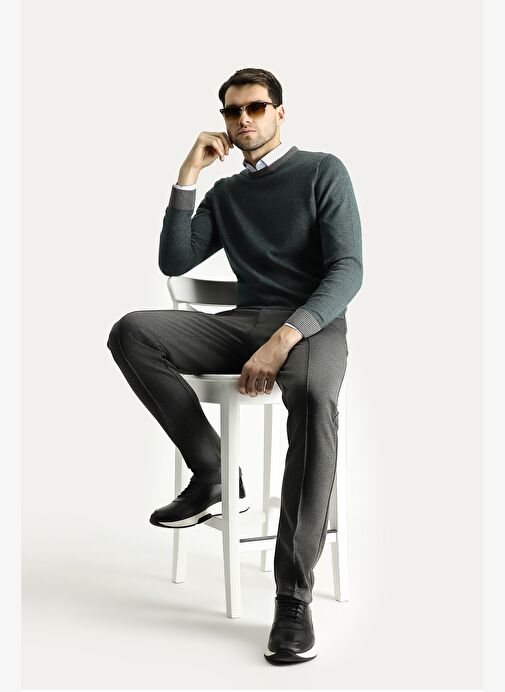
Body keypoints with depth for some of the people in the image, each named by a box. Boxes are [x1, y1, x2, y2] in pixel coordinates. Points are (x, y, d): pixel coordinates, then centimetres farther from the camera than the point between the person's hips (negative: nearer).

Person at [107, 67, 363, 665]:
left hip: (314, 323, -4)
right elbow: (173, 262, 11)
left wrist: (284, 339, -23)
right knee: (131, 332, -22)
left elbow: (348, 271, -7)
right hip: (244, 322, 5)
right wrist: (188, 175, 5)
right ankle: (213, 474, -16)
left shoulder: (323, 172, 6)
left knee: (312, 396, -41)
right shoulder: (224, 194, 22)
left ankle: (293, 596, -34)